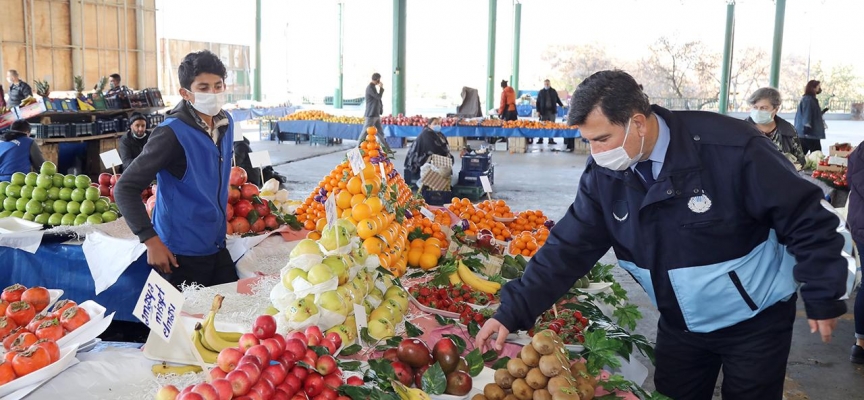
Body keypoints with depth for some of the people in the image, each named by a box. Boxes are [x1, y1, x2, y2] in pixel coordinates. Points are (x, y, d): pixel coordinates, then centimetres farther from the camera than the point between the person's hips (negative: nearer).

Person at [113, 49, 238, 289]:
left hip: (217, 247, 7)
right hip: (182, 254, -7)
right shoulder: (172, 133, -18)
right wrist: (151, 241, -22)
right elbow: (125, 189, -17)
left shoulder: (226, 123, 4)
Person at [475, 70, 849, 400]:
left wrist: (823, 297, -13)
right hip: (680, 324, 4)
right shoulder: (603, 174, -14)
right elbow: (568, 248, -12)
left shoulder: (729, 147, -28)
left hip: (756, 318, -4)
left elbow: (805, 218, -18)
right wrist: (513, 312, -18)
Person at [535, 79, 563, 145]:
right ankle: (540, 139, 5)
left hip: (552, 111, 1)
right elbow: (538, 102, 5)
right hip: (544, 111, -1)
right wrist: (538, 111, -1)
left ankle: (551, 140, 5)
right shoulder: (541, 92, 5)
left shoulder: (553, 91, 9)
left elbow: (557, 99, 18)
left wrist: (561, 105, 6)